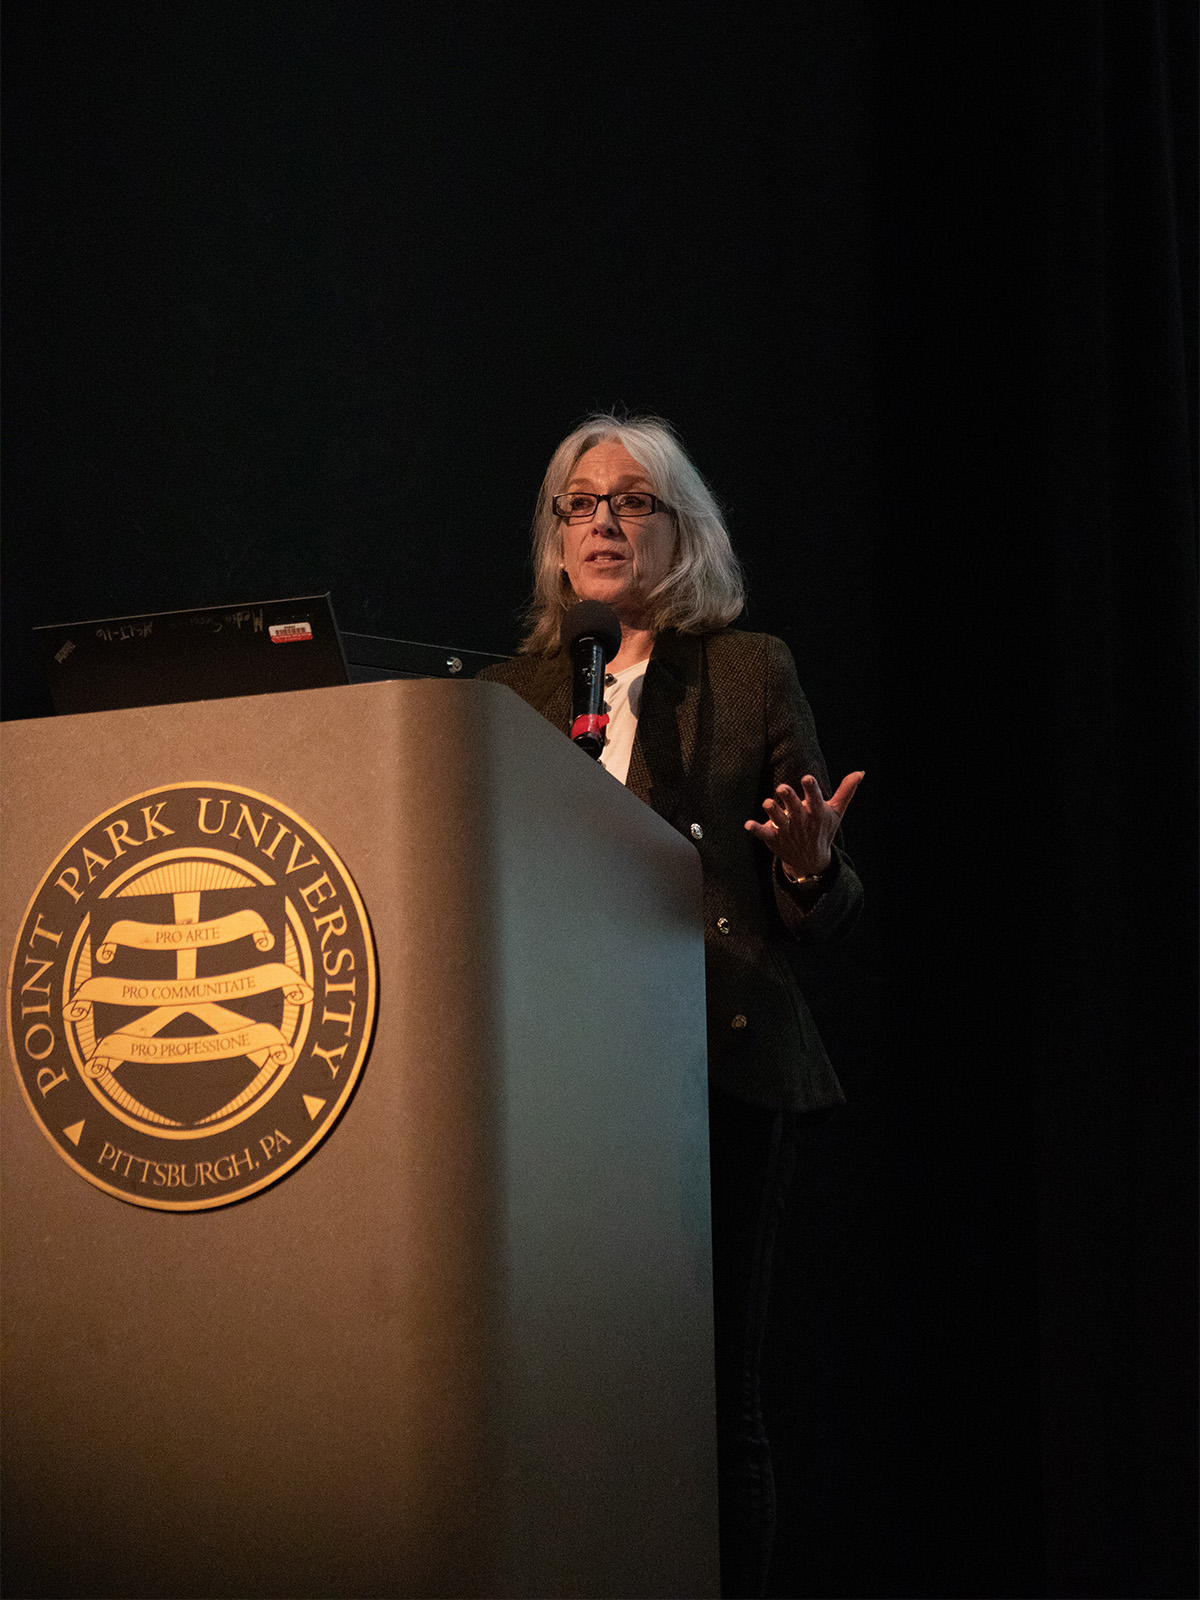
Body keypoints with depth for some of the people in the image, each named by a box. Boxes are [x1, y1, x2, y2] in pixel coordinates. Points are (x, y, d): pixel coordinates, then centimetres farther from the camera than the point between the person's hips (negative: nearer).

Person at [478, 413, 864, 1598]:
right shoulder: (512, 690, 15)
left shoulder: (749, 670, 8)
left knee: (711, 1397, -4)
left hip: (715, 1067, -2)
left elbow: (823, 921, 7)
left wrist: (809, 866, -14)